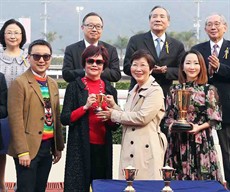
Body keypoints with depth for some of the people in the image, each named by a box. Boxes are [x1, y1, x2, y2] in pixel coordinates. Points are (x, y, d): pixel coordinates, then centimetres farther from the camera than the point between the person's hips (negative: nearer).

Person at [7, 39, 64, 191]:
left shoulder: (53, 84, 13)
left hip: (48, 146, 7)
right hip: (29, 147, -6)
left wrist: (59, 146, 14)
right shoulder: (19, 83, -9)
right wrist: (22, 151, -18)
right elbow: (16, 120, -14)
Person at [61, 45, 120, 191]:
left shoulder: (110, 89, 10)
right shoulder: (75, 87, 1)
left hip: (103, 147, 3)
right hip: (80, 147, -3)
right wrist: (85, 106, -14)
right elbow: (65, 119, -4)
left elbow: (115, 125, 12)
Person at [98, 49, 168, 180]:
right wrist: (114, 106, 5)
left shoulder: (155, 91, -8)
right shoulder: (134, 91, 19)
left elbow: (142, 117, -17)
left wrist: (114, 114, -8)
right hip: (130, 150, 8)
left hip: (146, 148, -8)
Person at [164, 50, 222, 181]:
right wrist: (171, 124, -6)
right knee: (178, 178, 4)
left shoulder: (209, 90, -1)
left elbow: (215, 120, -1)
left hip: (201, 142, -2)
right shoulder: (174, 90, 8)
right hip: (178, 142, 2)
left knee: (201, 178, -2)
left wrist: (199, 127, -15)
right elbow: (168, 116, 14)